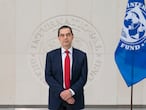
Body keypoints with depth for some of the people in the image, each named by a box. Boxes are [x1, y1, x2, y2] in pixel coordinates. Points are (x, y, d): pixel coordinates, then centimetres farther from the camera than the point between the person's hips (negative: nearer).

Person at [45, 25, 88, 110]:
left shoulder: (81, 55, 3)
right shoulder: (51, 55, 3)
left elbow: (83, 77, -2)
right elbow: (48, 77, -3)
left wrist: (71, 91, -17)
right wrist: (61, 92, -15)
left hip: (75, 99, 0)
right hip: (56, 99, 0)